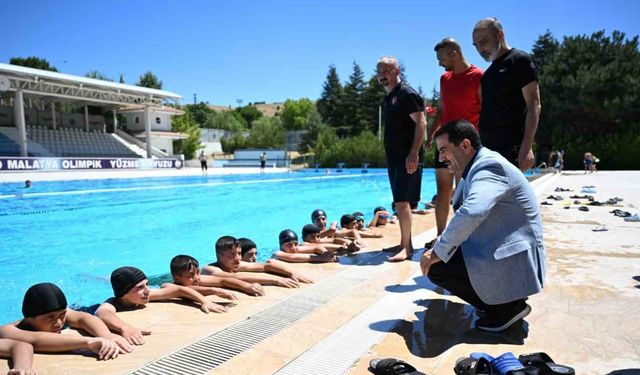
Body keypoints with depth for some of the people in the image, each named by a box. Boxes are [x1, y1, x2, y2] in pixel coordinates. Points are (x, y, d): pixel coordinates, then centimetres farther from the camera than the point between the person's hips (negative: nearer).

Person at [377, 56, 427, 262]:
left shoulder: (407, 93, -9)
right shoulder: (388, 97, 18)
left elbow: (421, 123, -17)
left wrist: (414, 153, -24)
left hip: (407, 158, -9)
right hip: (393, 157, 9)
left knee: (401, 200, -12)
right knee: (400, 202, 12)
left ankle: (406, 247, -5)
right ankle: (405, 243, 20)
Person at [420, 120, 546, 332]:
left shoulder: (489, 166, -21)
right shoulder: (476, 168, 10)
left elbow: (471, 213, -37)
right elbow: (467, 213, 21)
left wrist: (438, 252, -26)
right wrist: (443, 242, 8)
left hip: (514, 263, -10)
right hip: (497, 251, 10)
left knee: (436, 267, -15)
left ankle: (506, 306, -2)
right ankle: (498, 301, 14)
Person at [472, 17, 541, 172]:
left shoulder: (520, 60, -2)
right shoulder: (490, 70, 21)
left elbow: (533, 105, -10)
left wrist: (527, 147, -20)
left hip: (511, 148, -7)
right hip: (487, 148, 8)